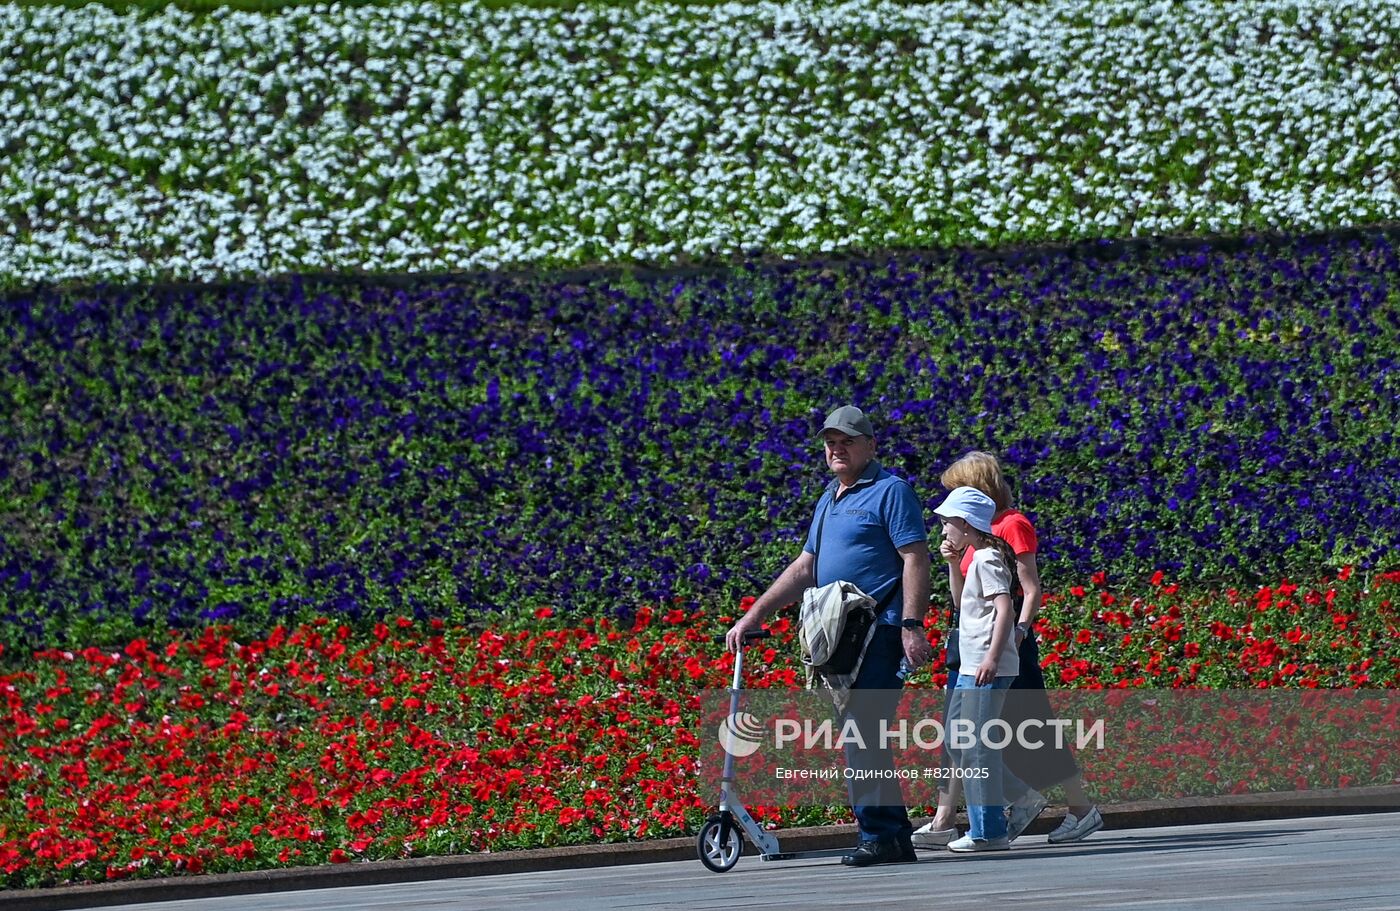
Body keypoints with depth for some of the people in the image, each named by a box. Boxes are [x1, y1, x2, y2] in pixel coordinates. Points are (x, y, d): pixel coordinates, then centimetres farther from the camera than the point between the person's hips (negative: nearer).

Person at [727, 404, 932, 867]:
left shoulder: (890, 491, -4)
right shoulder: (828, 500, 21)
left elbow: (915, 559, -11)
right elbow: (804, 568, 25)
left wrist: (912, 625, -19)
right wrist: (753, 616, 20)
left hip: (878, 633, -9)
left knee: (862, 734, -13)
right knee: (864, 739, 8)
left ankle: (879, 835, -11)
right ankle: (896, 836, 12)